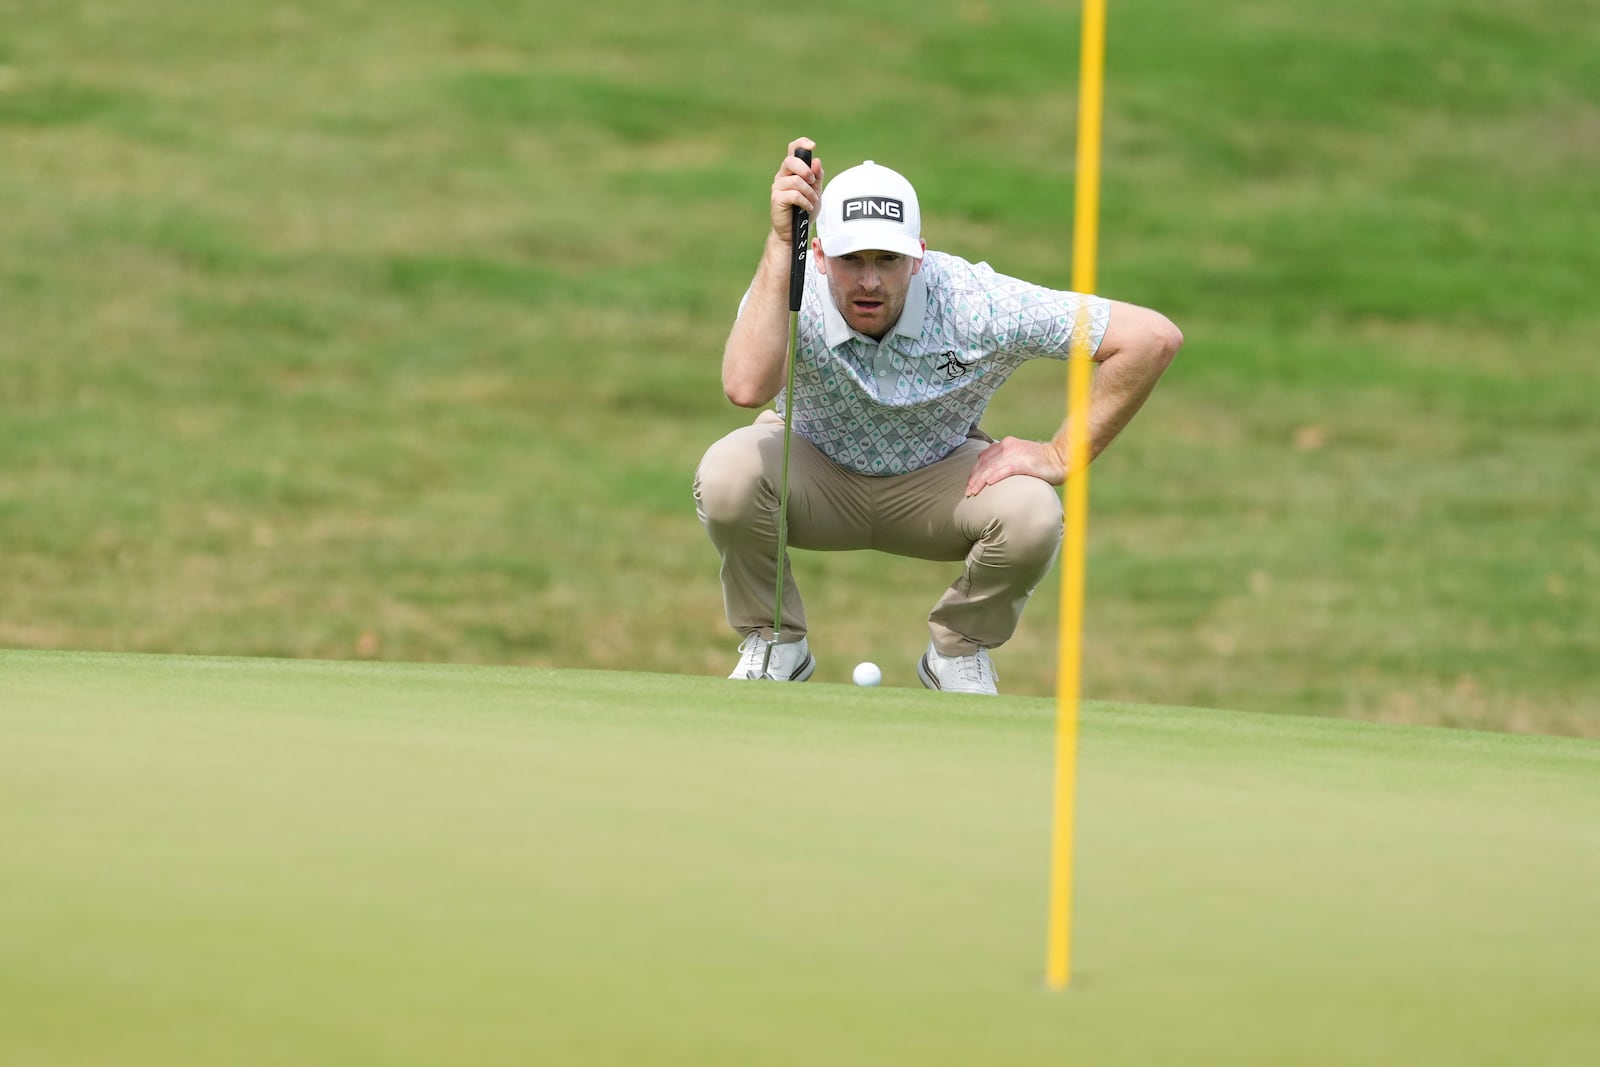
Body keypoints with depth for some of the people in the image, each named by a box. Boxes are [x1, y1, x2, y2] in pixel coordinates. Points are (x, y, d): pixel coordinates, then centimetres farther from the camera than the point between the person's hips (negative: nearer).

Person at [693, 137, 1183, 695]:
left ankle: (957, 651, 0)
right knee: (727, 475, -33)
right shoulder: (790, 293, -29)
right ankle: (774, 644, -4)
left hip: (936, 479, 0)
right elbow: (746, 387, -53)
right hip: (815, 471, 0)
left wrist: (1060, 456, -24)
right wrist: (781, 242, -53)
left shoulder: (973, 304, -30)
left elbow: (1154, 337, -28)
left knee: (1031, 514, -32)